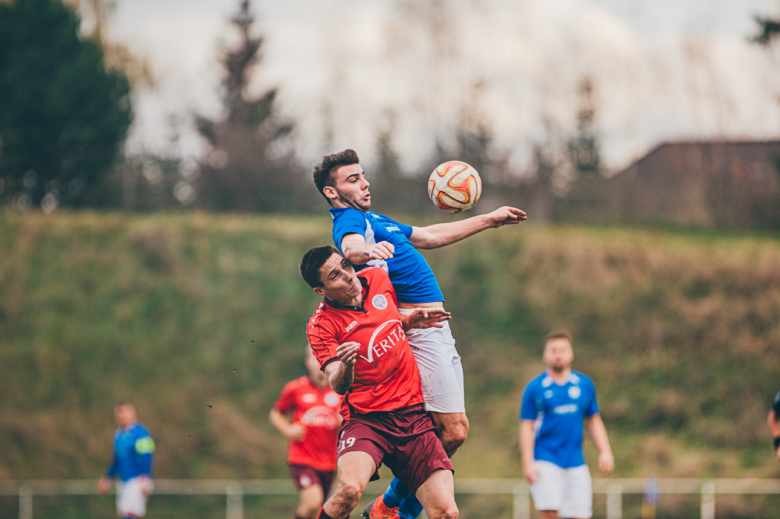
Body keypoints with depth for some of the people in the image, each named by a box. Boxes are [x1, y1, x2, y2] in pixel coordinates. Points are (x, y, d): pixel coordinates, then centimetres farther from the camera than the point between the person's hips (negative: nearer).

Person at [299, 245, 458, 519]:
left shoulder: (378, 279, 7)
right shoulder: (321, 325, -7)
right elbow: (337, 386, -16)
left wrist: (410, 321, 6)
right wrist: (345, 367, -38)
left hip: (414, 416, 4)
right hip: (367, 421, -4)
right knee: (349, 489, -34)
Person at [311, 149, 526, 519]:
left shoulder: (376, 221, 24)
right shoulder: (350, 221, -7)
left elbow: (430, 237, 36)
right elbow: (350, 247, -32)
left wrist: (490, 220, 39)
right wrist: (368, 250, -55)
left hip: (438, 333, 10)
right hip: (420, 331, -10)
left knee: (455, 430, 7)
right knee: (451, 431, -14)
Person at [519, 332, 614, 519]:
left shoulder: (585, 384, 10)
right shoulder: (534, 388, 0)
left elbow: (594, 421, 17)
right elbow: (527, 427, -1)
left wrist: (605, 452, 6)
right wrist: (528, 464, -9)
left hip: (576, 462, 3)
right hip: (545, 460, -3)